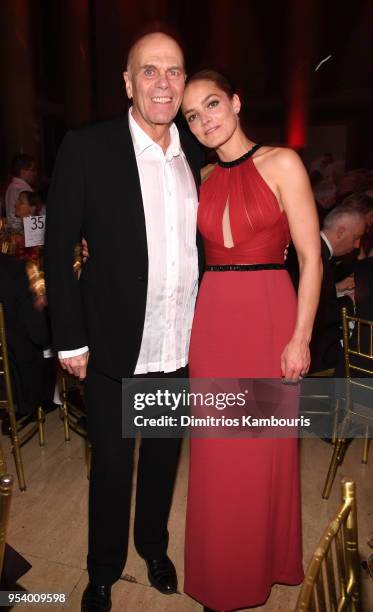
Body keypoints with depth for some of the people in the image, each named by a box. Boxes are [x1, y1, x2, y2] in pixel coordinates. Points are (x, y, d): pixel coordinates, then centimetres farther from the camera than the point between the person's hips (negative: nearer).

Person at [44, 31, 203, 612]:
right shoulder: (86, 148, -9)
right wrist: (72, 339, -9)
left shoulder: (197, 153, 4)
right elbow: (59, 250, -7)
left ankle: (154, 545, 49)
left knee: (164, 455, 21)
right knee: (112, 465, 14)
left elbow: (199, 242, 10)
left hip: (181, 347, 4)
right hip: (114, 347, -3)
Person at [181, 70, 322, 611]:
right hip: (211, 318, 4)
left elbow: (311, 257, -7)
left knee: (264, 448, 9)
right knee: (217, 451, 12)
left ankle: (266, 561, 37)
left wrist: (300, 338, -11)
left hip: (269, 315, -4)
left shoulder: (281, 164, -3)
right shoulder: (203, 179, 11)